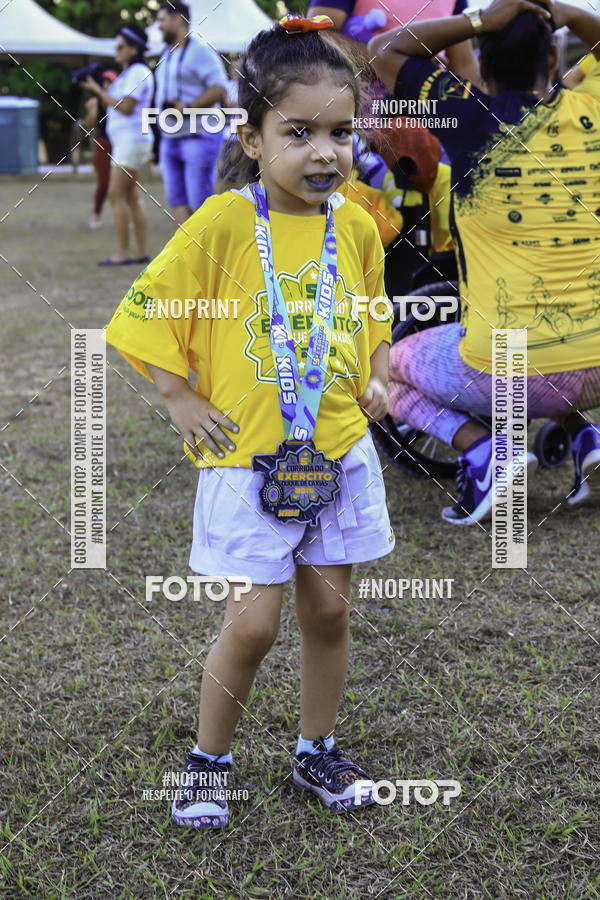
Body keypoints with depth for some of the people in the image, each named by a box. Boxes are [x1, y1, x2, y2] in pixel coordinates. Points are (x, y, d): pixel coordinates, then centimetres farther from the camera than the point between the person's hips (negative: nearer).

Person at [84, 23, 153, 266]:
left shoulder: (138, 72, -12)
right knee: (132, 197, 7)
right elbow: (117, 105, 19)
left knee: (116, 194, -11)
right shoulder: (129, 73, 20)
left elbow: (126, 108, -19)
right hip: (125, 140, 10)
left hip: (132, 140, -10)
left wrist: (99, 91, -12)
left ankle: (123, 253, -11)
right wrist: (99, 89, 8)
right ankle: (141, 252, 7)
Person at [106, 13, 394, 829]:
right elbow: (146, 312, -8)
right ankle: (208, 761, 19)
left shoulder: (357, 226, 1)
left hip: (340, 454, 4)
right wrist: (185, 403, -9)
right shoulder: (224, 224, -13)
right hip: (248, 460, -4)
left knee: (329, 610, 12)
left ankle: (317, 753, 32)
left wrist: (376, 379, 6)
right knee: (254, 623, -3)